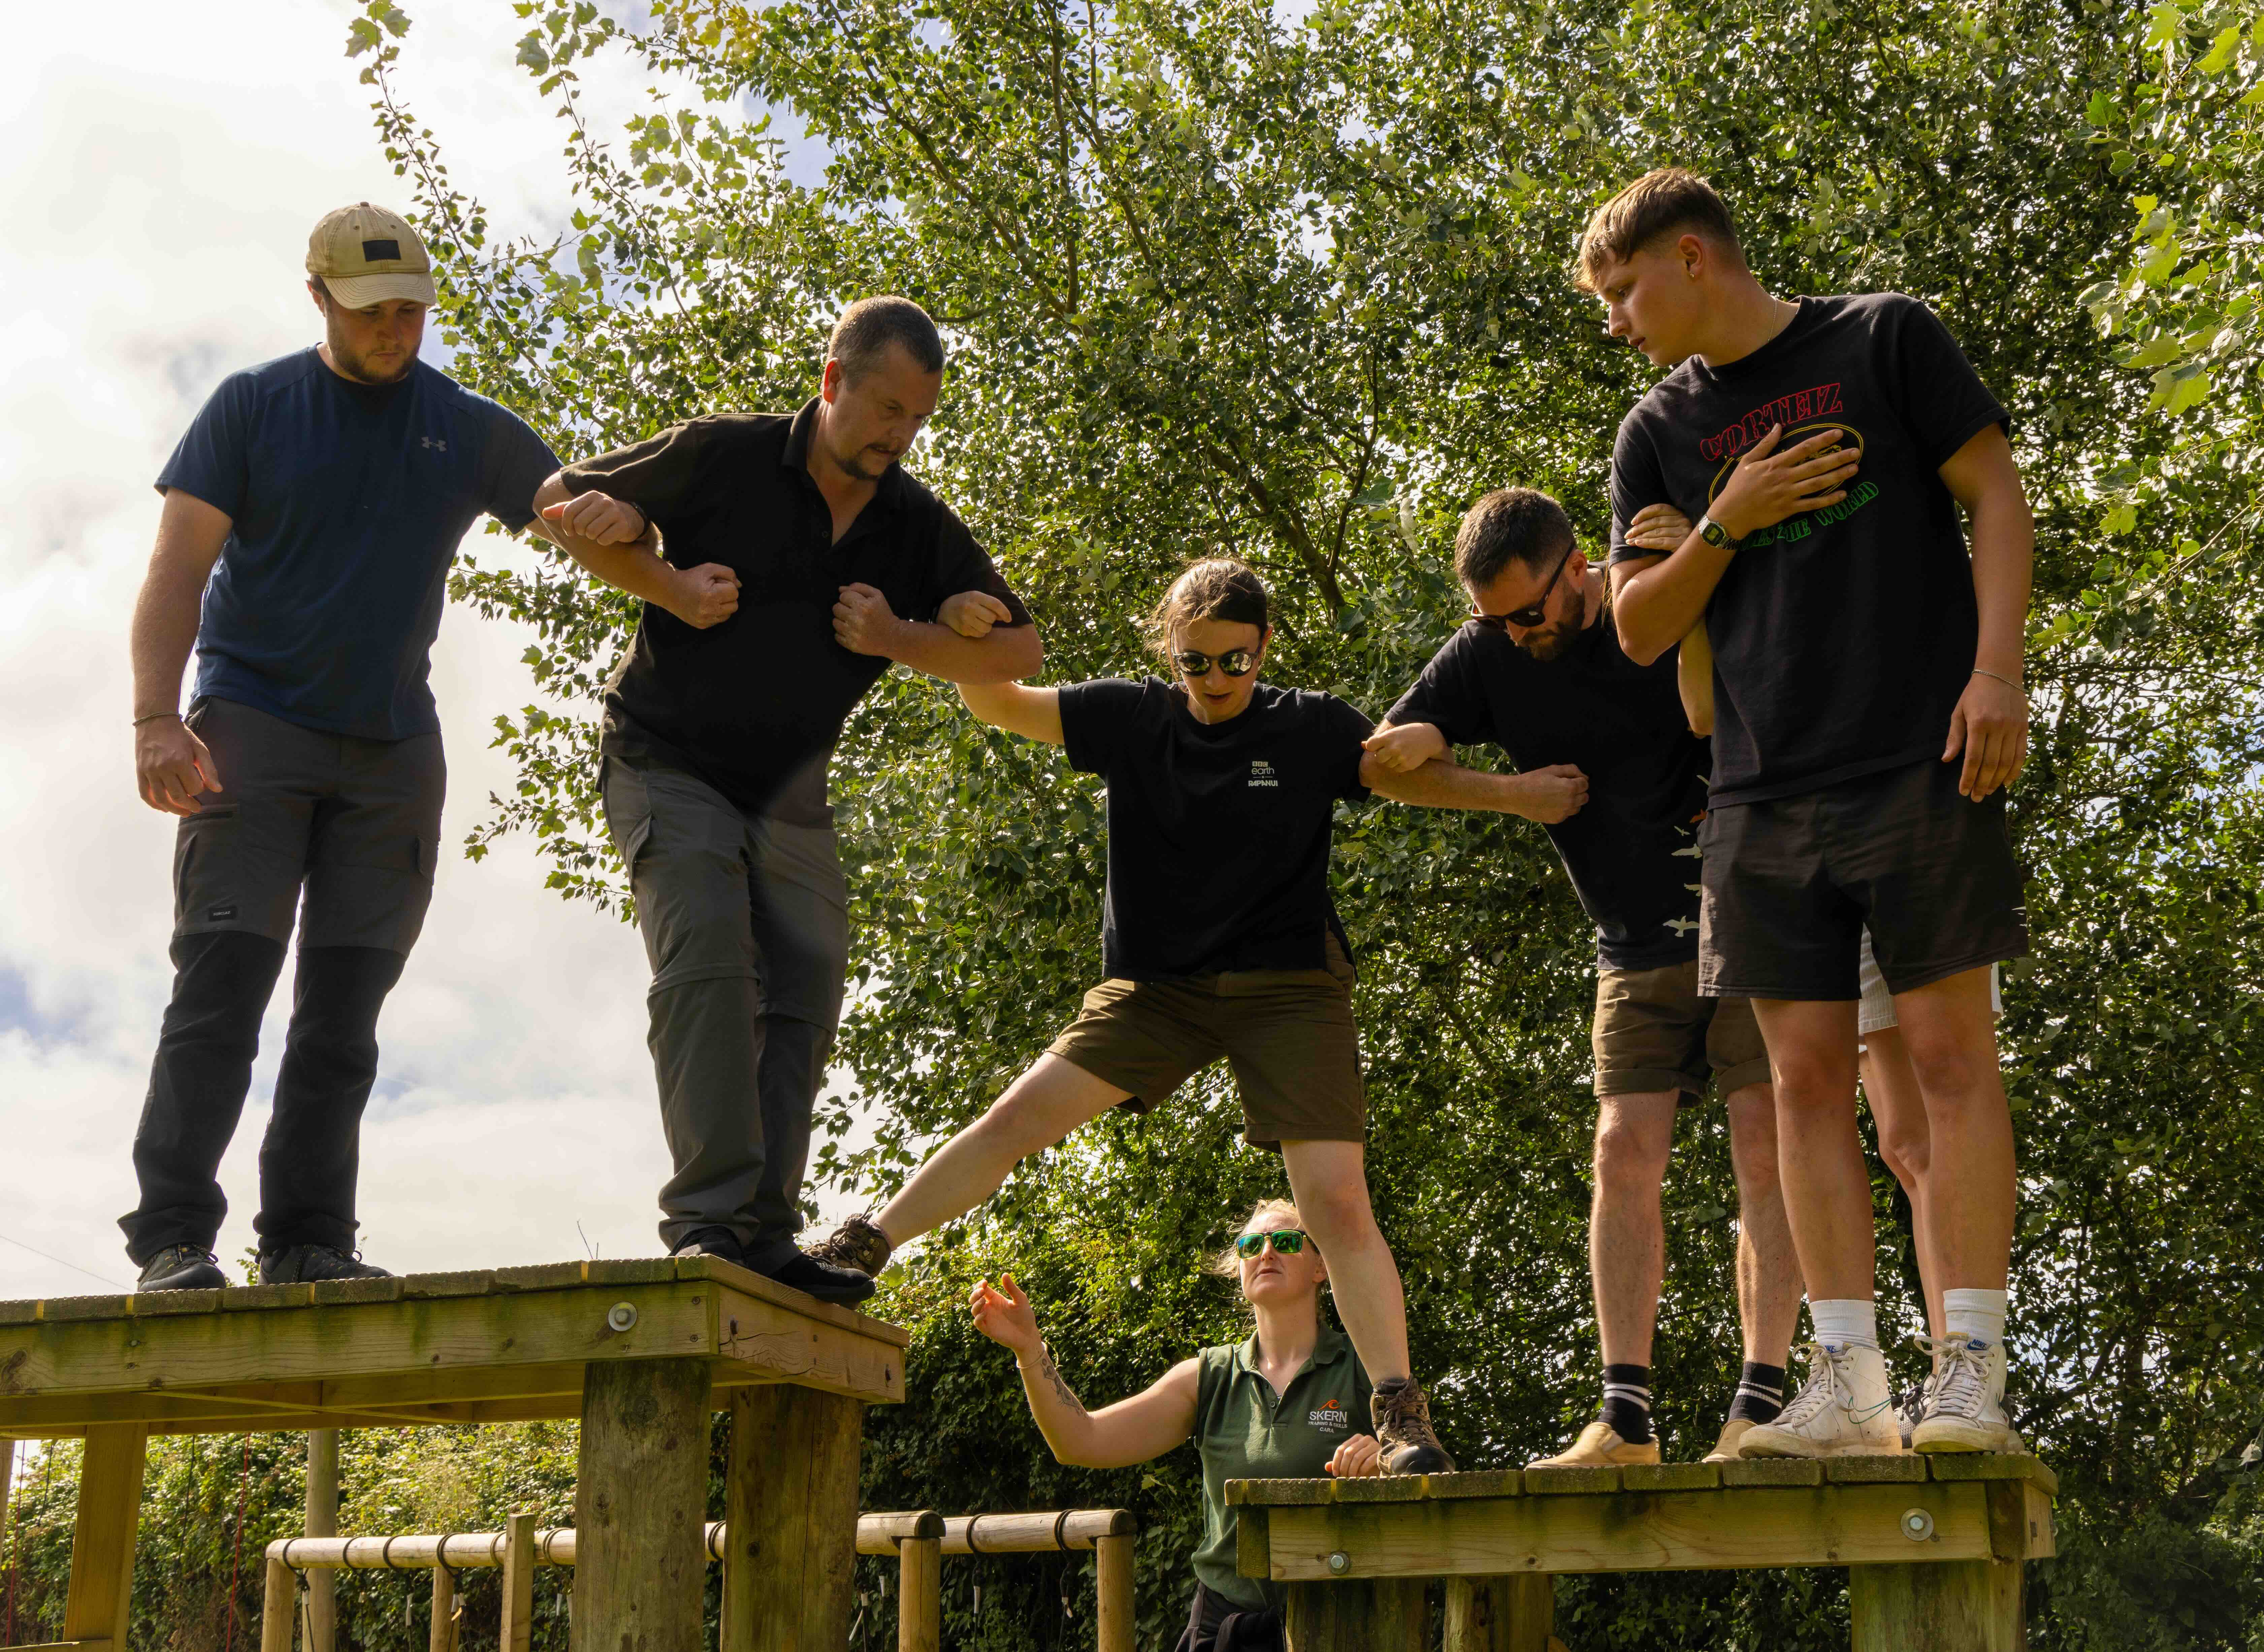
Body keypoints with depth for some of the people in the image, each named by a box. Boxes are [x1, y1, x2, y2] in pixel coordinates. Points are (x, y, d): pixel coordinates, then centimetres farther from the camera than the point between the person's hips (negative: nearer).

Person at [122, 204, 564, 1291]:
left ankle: (307, 1243, 0)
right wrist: (157, 719, -18)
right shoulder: (253, 406, 3)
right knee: (224, 976, -13)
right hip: (254, 723, -3)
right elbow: (177, 571, -3)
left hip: (391, 750, 3)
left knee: (344, 1007, -1)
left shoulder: (472, 430, 11)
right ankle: (174, 1239, -15)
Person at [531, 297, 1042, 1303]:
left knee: (803, 1000, -5)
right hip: (668, 766, -5)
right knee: (708, 964, -23)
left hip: (789, 794, 5)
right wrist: (668, 587, -15)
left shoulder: (917, 526, 0)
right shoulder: (722, 456, -12)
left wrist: (898, 639, -11)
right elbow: (562, 503, -2)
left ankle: (766, 1237, -2)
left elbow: (1019, 651, 6)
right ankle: (709, 1216, -26)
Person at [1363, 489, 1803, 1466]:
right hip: (1638, 948, 4)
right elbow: (1385, 755, 0)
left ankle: (1760, 1404, -12)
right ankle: (1626, 1417, -7)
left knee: (1764, 1144, -11)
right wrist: (1419, 745, -24)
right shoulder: (1487, 655, -2)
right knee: (1625, 1151, -5)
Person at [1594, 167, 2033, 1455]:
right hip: (1766, 794, 4)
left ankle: (1976, 1371, -3)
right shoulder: (1662, 431, 15)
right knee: (1808, 1074, 0)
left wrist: (1998, 667, -10)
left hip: (1923, 767, -4)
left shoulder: (1885, 339, 6)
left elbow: (1996, 493, 2)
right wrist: (1726, 524, -4)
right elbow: (1642, 631, 13)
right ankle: (1851, 1382, 3)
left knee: (1951, 1049, -5)